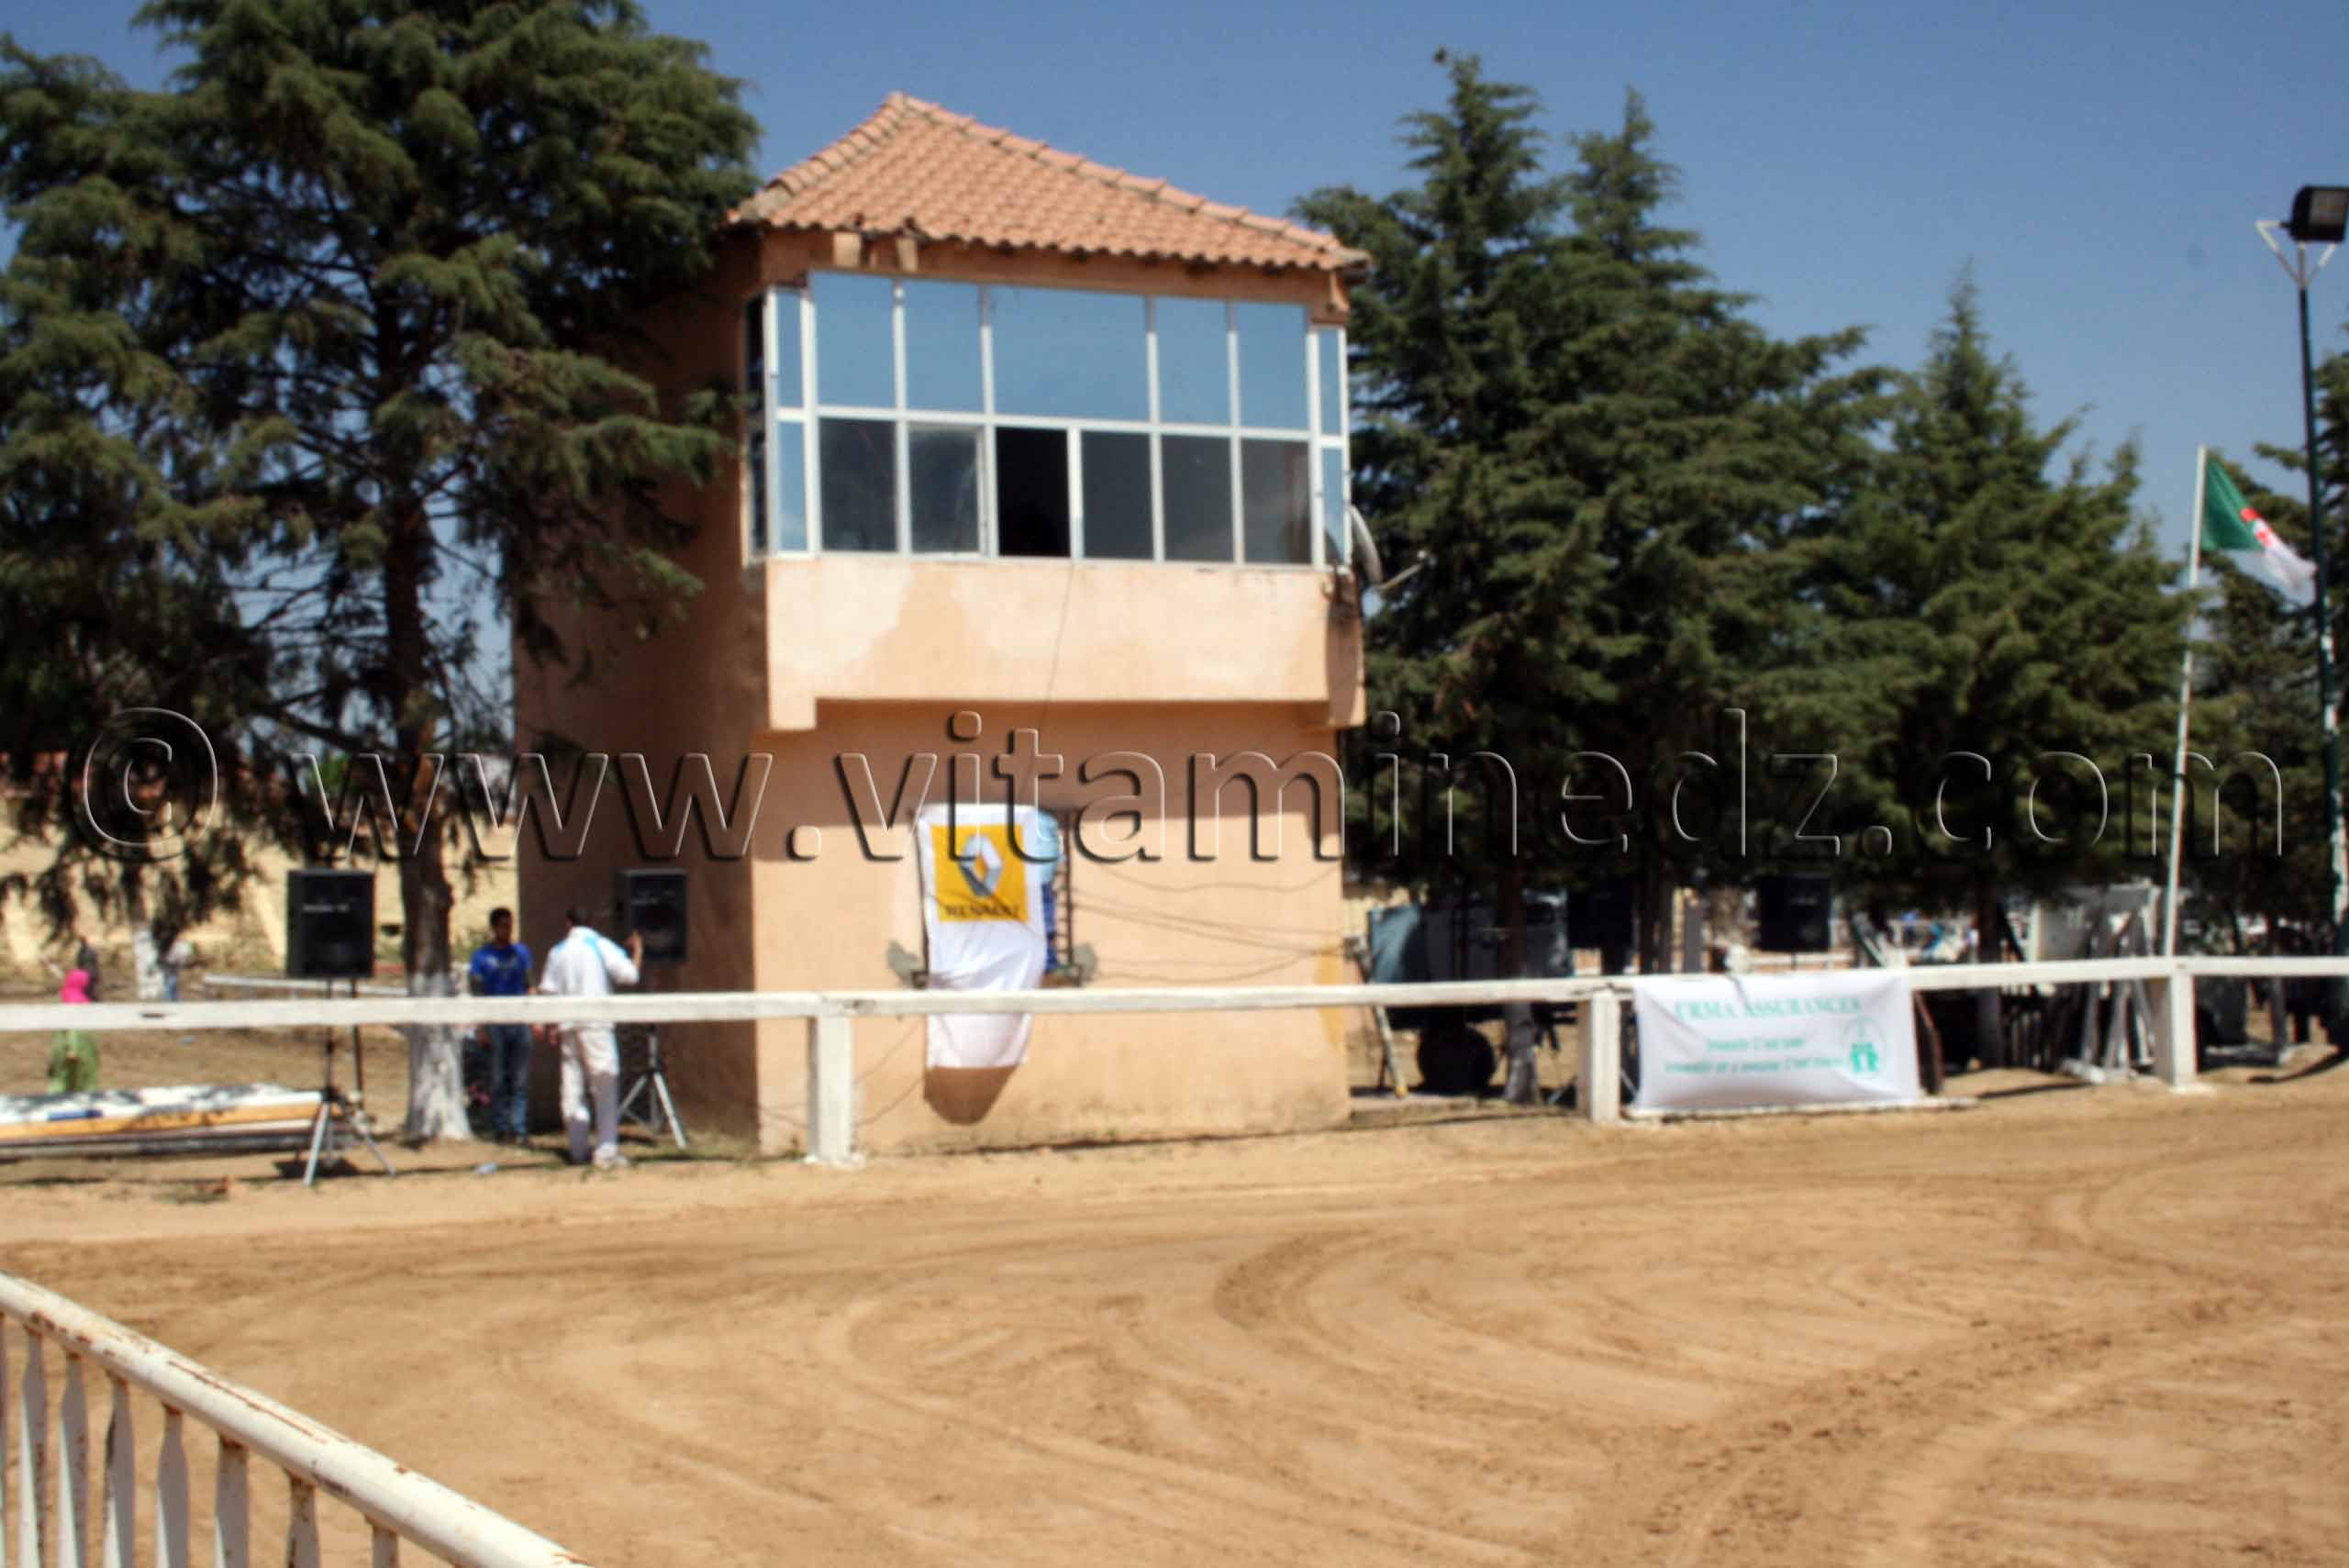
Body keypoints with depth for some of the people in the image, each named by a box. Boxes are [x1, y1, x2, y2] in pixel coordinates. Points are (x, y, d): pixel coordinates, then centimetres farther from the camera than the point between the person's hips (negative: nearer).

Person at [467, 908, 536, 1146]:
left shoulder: (521, 953, 12)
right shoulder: (482, 955, 3)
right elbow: (478, 993, 2)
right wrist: (481, 1027, -5)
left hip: (520, 1021, 2)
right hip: (495, 1024, -2)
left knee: (520, 1081, 0)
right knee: (498, 1079, 0)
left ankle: (520, 1128, 1)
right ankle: (500, 1128, 7)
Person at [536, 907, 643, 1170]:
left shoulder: (558, 951, 10)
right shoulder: (601, 946, -2)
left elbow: (549, 991, 8)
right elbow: (628, 975, -10)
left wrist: (553, 1024, 15)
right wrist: (637, 951, 7)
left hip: (569, 1027, 4)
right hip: (596, 1023, -4)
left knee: (573, 1087, 10)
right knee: (605, 1087, -2)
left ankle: (578, 1150, 12)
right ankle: (606, 1151, -9)